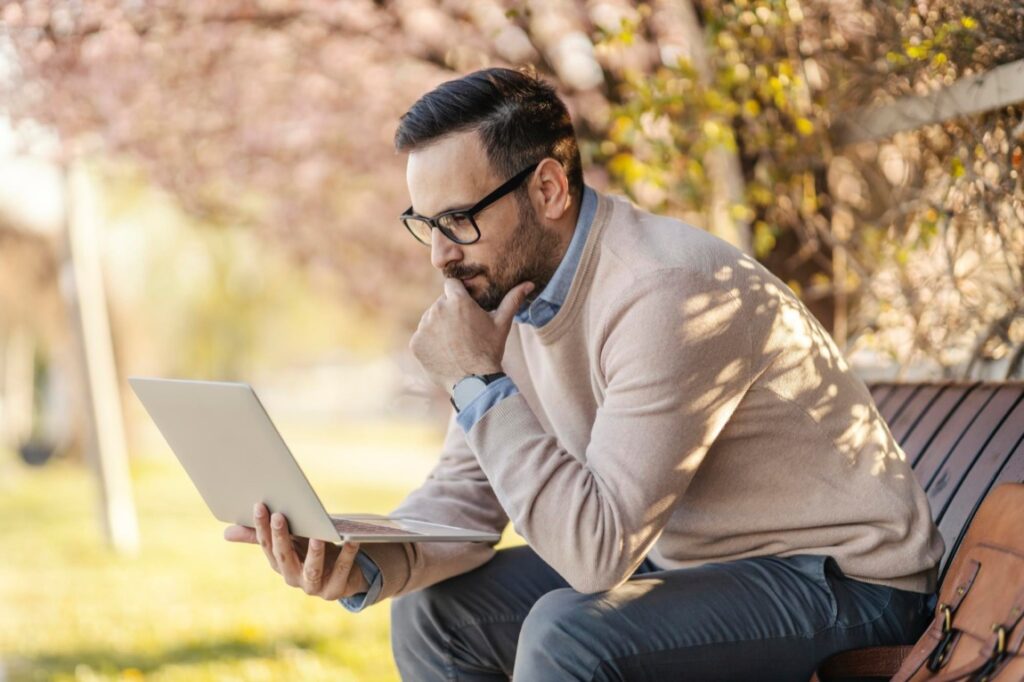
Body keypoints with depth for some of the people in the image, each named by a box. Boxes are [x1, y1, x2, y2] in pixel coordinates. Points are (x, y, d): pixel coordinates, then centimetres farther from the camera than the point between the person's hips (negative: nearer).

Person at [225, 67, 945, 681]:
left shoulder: (664, 295, -29)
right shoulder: (508, 286, 0)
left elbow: (599, 551, -31)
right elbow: (465, 492, 1)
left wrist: (479, 382, -26)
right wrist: (363, 567, -19)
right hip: (694, 562, 9)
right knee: (432, 611, 3)